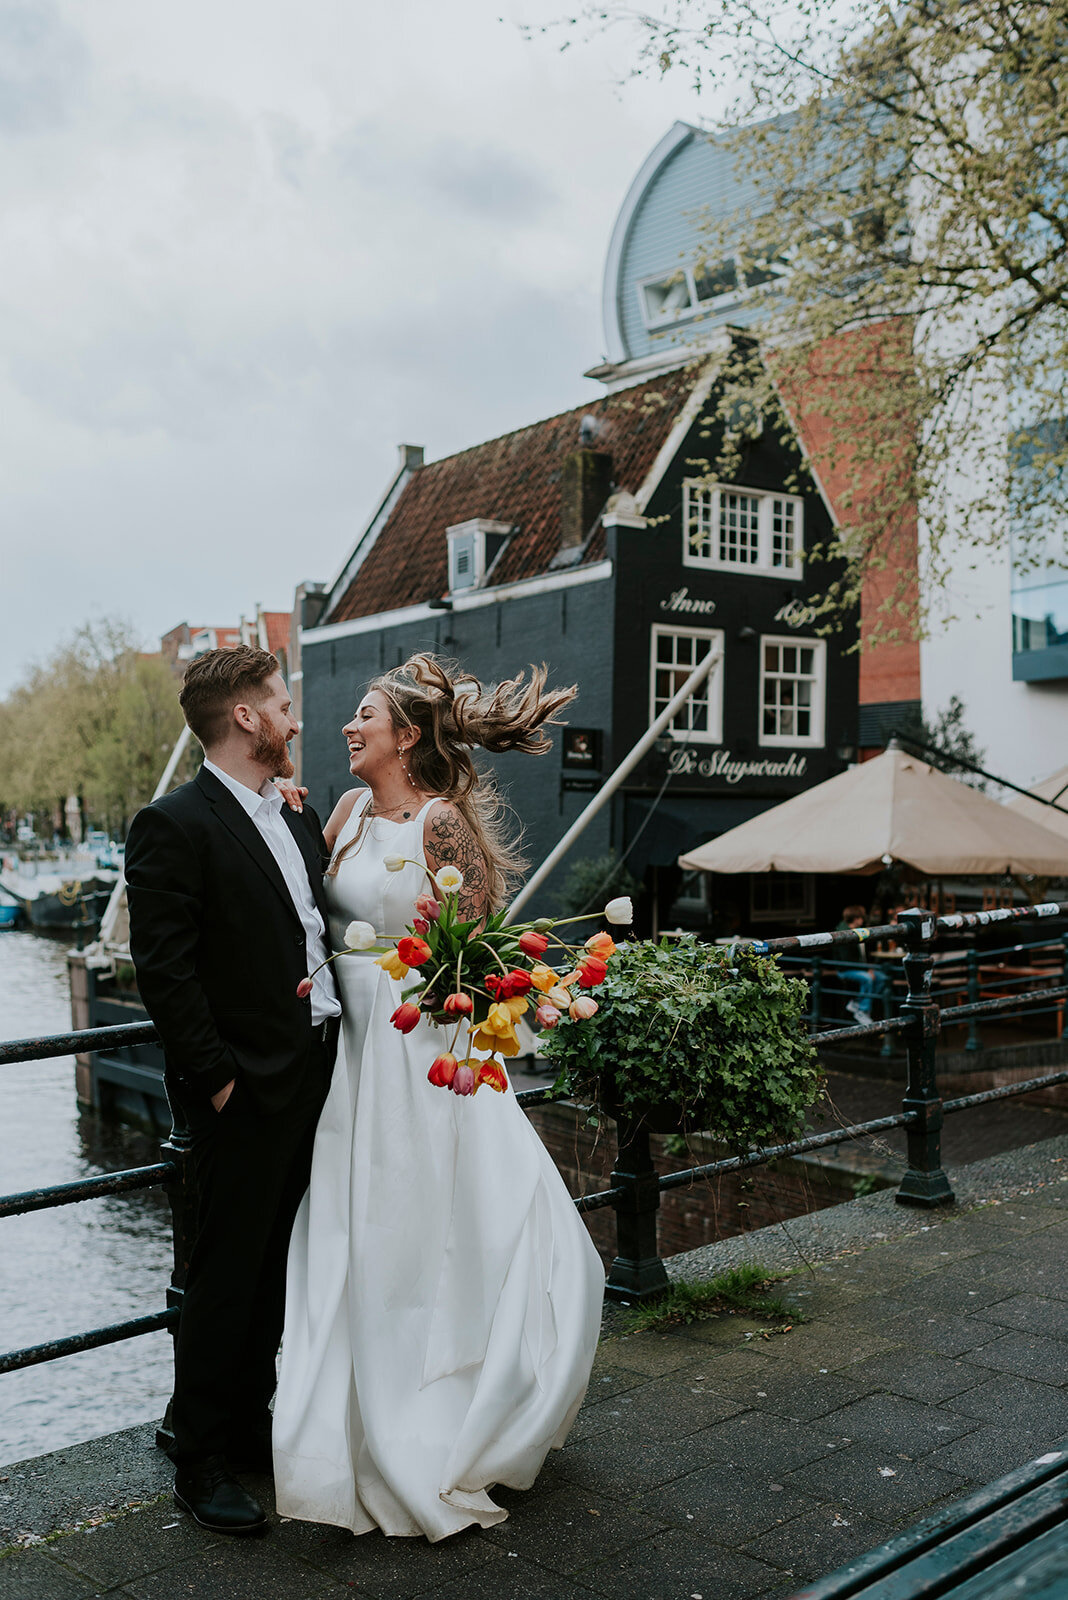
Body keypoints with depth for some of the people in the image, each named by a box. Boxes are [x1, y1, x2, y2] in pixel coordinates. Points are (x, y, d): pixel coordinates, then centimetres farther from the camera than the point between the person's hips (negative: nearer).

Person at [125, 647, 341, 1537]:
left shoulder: (300, 818, 11)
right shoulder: (175, 827, -14)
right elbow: (163, 971, -17)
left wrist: (343, 1045, 7)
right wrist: (216, 1078, -16)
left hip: (318, 1077, 8)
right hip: (246, 1092, -8)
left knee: (275, 1270, 19)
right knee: (227, 1276, 4)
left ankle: (253, 1428, 35)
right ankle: (202, 1463, 20)